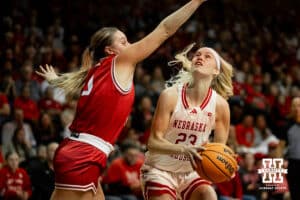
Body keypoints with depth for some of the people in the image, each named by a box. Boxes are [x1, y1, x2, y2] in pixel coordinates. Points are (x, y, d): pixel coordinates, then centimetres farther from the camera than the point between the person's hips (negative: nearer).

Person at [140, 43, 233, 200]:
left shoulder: (220, 104, -10)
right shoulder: (171, 95, -18)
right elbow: (154, 142, -20)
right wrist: (184, 149, -39)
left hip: (191, 172, 3)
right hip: (159, 170, -3)